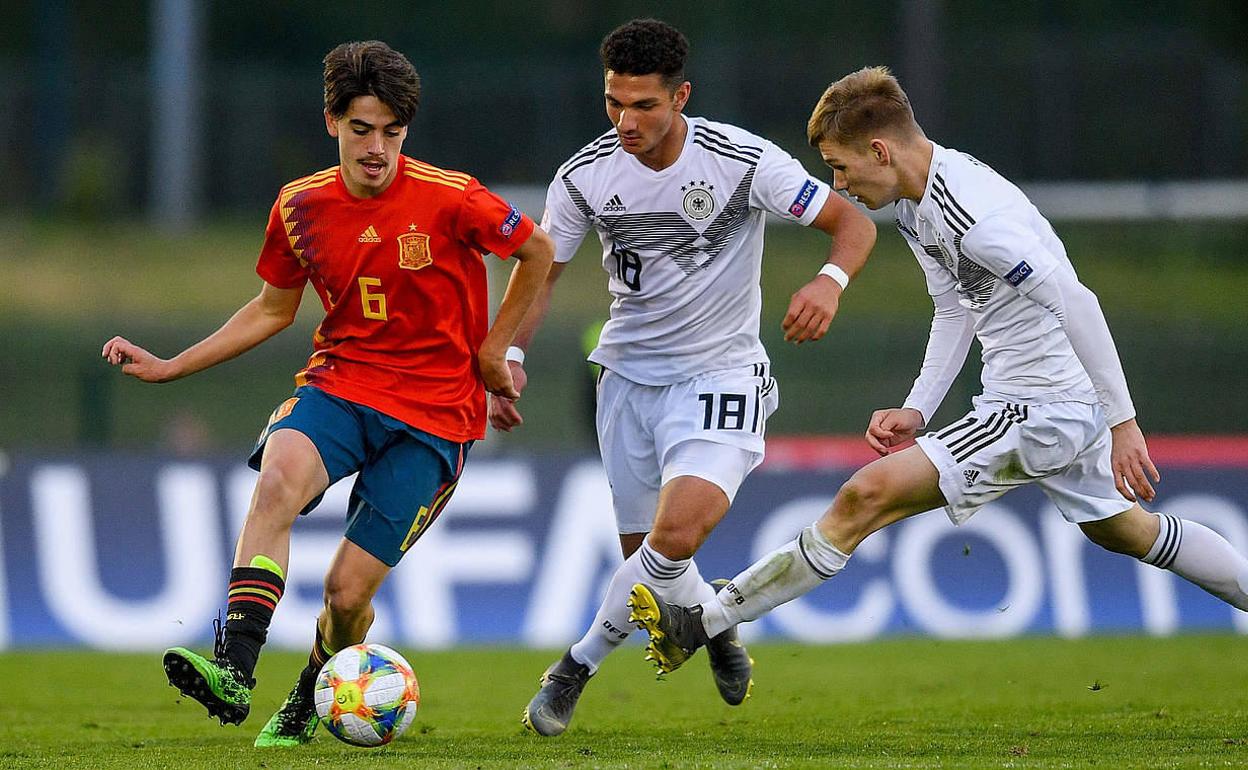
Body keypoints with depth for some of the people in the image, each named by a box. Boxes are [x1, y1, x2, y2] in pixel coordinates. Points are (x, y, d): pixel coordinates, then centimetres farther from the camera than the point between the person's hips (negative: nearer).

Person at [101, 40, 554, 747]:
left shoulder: (449, 199, -12)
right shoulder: (303, 207, 2)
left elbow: (538, 252, 5)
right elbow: (274, 310, 18)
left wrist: (495, 350, 5)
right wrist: (170, 367, 14)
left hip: (434, 412, -3)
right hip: (339, 384, 3)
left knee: (348, 591, -9)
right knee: (278, 476, -33)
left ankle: (311, 700, 26)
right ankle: (233, 674, -43)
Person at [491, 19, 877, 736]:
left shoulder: (743, 160, -17)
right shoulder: (586, 176, -8)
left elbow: (855, 223, -11)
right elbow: (542, 270, 8)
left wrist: (830, 280, -32)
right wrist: (511, 356, -6)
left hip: (720, 374, -4)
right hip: (630, 374, 4)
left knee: (678, 530, -24)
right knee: (646, 555, 7)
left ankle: (579, 665, -7)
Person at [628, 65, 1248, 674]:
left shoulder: (970, 213, -26)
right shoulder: (917, 205, 6)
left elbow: (1077, 303, -29)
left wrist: (1122, 421, -28)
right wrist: (917, 410, 7)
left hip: (1041, 413, -10)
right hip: (1067, 403, 10)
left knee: (866, 496, -14)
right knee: (1121, 530, 30)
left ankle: (703, 623, -11)